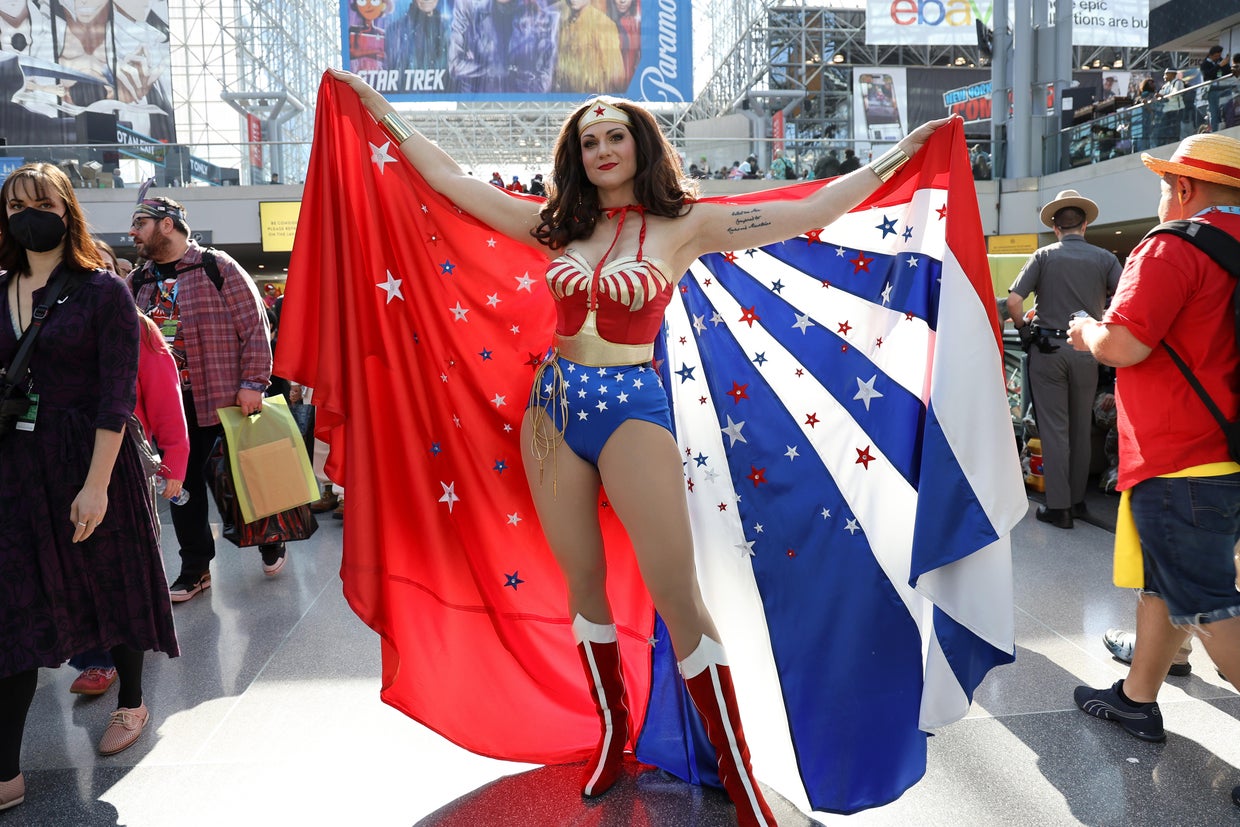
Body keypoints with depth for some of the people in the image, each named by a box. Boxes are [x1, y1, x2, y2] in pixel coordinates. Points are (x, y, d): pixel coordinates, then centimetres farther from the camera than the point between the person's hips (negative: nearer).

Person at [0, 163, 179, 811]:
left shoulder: (104, 291, -6)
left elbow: (117, 396, -12)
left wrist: (96, 484, -17)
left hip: (90, 460, -4)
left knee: (111, 584, 12)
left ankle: (131, 703, 36)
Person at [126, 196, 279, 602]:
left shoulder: (217, 267, -6)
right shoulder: (138, 282, 13)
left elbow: (254, 326, -10)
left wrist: (252, 383, -15)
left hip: (228, 397, -5)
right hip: (171, 402, 6)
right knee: (182, 482, 9)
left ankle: (271, 540, 29)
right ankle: (195, 568, 21)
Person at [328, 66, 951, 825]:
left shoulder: (683, 226, 0)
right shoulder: (558, 225, 10)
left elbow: (808, 213, -2)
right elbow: (453, 180, 17)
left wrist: (899, 154, -1)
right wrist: (384, 112, 23)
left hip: (632, 410, -4)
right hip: (553, 405, 4)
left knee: (678, 597, -7)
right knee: (584, 581, 11)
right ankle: (613, 734, 30)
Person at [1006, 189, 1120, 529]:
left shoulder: (1044, 255, 0)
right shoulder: (1104, 258, 3)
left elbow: (1013, 301, -10)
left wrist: (1024, 329, 7)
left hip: (1047, 348, -2)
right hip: (1085, 350, 2)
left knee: (1054, 428, 2)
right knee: (1080, 428, 13)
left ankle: (1058, 507, 4)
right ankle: (1077, 500, 24)